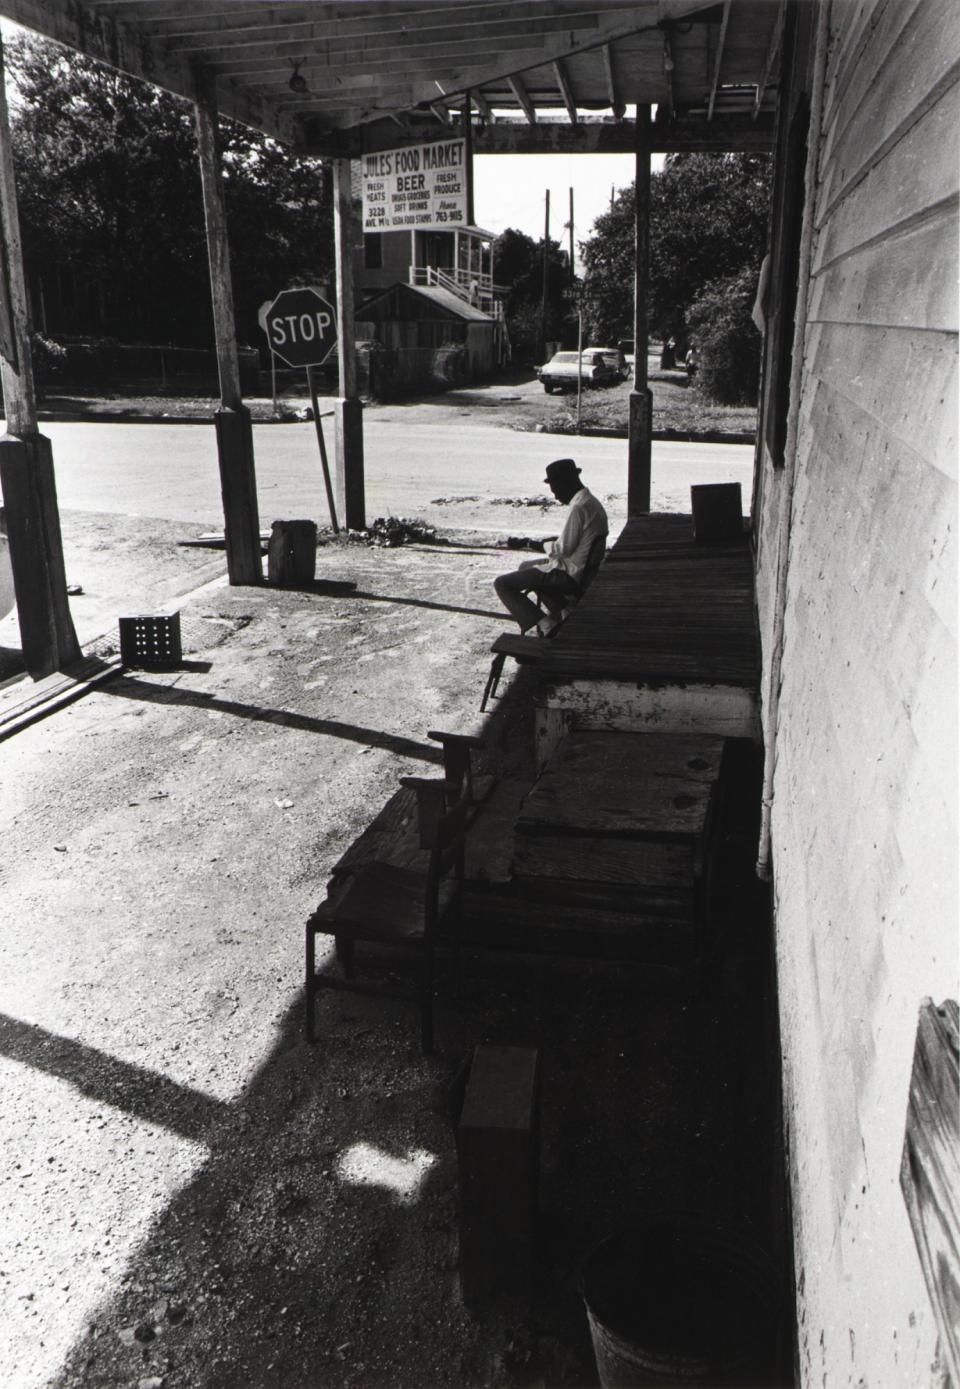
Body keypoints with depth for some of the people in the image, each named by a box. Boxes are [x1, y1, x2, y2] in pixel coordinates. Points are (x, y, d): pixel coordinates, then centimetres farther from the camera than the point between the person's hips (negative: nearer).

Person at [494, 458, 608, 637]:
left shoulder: (579, 507, -23)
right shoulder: (591, 502, 8)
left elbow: (563, 548, -21)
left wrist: (548, 549, -1)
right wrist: (553, 547, 8)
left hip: (570, 575, -10)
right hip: (582, 569, 10)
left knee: (502, 584, -9)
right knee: (525, 567, 31)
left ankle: (546, 626, -12)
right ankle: (564, 611, 21)